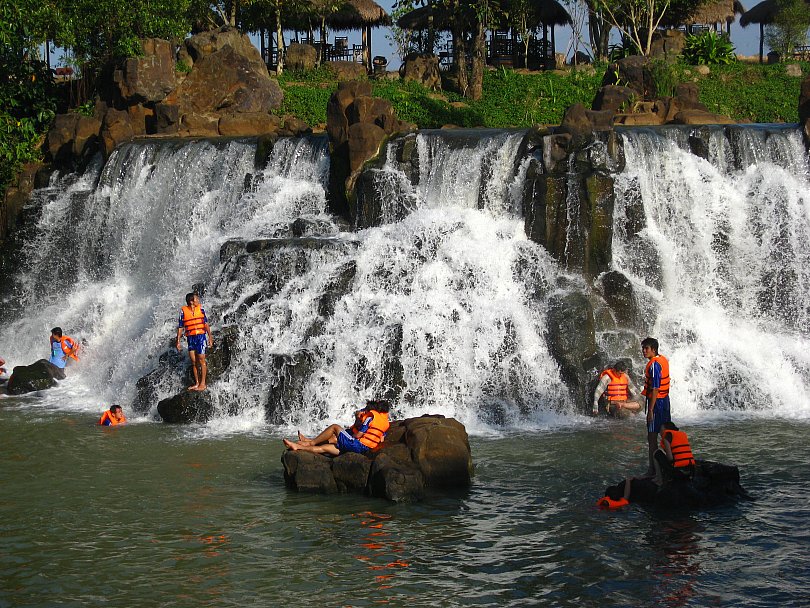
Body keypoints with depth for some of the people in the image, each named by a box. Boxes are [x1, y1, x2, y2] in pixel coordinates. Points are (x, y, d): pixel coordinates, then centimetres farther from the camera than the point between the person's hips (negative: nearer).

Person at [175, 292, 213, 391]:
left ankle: (203, 383, 1)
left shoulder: (201, 309, 2)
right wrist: (178, 341, 1)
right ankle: (197, 383, 15)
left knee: (201, 360, -3)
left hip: (201, 336, -1)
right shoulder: (183, 311, 0)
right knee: (194, 362, 6)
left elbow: (206, 324, 6)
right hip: (190, 338, 1)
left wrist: (210, 337, 3)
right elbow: (180, 327, 3)